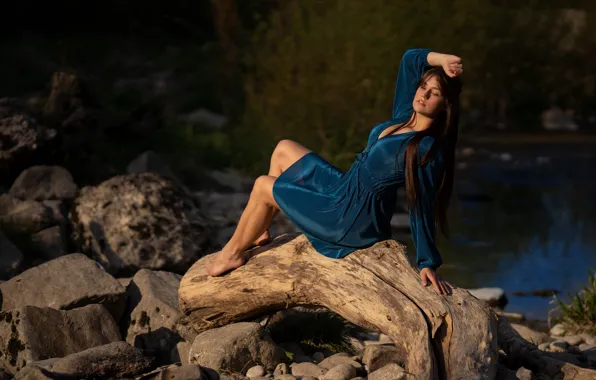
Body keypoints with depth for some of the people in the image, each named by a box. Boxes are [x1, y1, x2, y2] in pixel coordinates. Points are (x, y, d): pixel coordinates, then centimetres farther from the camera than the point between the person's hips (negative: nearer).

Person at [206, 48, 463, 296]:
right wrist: (440, 60, -10)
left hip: (353, 221, -9)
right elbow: (410, 59, 7)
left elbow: (422, 209, -23)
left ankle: (233, 252, 23)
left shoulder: (428, 149, -24)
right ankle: (257, 232, 26)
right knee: (283, 150, 20)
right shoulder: (405, 115, -2)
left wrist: (427, 264, -22)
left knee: (263, 186, 3)